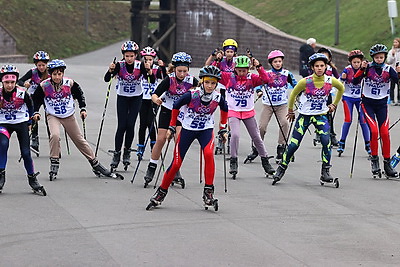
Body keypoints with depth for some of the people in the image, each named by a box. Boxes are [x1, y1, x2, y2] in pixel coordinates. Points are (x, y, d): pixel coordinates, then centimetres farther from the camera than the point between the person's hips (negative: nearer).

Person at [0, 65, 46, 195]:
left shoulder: (22, 93, -14)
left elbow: (30, 105, 7)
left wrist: (29, 120, 10)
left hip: (21, 123, 0)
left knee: (26, 153, -4)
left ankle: (32, 179, 14)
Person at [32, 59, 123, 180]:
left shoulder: (70, 83, -11)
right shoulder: (44, 86, -14)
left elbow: (79, 94, 6)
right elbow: (36, 99, 1)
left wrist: (83, 109, -1)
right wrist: (36, 112, -11)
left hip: (68, 116, 2)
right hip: (52, 116, -2)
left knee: (79, 140, 7)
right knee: (55, 135, -29)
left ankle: (96, 166, 17)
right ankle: (54, 165, -16)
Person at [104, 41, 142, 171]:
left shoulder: (140, 66, -15)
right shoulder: (119, 65, -16)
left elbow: (152, 81, -21)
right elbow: (106, 79, -25)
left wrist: (149, 71, -39)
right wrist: (110, 70, -44)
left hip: (136, 98, 0)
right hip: (122, 98, 0)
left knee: (130, 125, -8)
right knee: (121, 126, -8)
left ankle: (127, 152, 11)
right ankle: (116, 154, 2)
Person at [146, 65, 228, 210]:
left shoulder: (218, 98, -13)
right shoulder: (191, 95, -21)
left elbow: (224, 109, 11)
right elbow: (176, 107, -3)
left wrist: (223, 129, 14)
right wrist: (172, 127, 1)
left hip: (206, 130, 1)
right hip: (187, 129, -1)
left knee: (208, 154, -28)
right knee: (176, 163, -4)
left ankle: (208, 193, -20)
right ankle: (161, 192, 18)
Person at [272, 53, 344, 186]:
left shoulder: (331, 81, -9)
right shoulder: (305, 82, -16)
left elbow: (341, 88, 15)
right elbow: (293, 94, 1)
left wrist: (334, 104, 16)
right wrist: (290, 111, 10)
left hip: (321, 115, 1)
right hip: (304, 115, -1)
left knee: (326, 141, -19)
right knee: (294, 144, -3)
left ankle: (325, 172, -9)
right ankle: (281, 169, 16)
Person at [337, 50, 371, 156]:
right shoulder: (347, 70, -11)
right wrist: (342, 78, -34)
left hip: (360, 98, 1)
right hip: (348, 97, -1)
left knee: (363, 120, -4)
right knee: (348, 119, -9)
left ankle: (368, 144, 6)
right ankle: (342, 143, 3)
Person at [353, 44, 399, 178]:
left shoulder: (388, 69, -2)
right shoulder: (368, 67, -5)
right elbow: (355, 81, -12)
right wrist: (362, 69, -24)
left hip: (382, 104, 2)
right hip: (367, 103, -2)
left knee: (385, 133, -5)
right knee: (374, 131, -17)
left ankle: (387, 164, 5)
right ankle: (374, 160, -1)